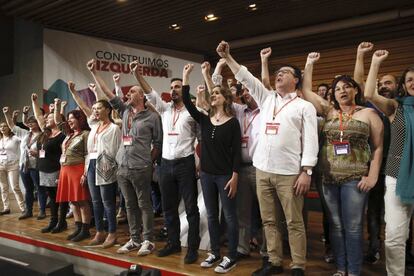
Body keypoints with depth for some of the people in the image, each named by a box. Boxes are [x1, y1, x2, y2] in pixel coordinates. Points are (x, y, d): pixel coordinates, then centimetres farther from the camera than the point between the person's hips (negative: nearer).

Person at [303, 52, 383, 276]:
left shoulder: (369, 114, 2)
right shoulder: (329, 112, 9)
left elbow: (378, 147, 1)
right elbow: (306, 91, 10)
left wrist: (372, 176, -8)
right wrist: (309, 64, 10)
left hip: (355, 179, -3)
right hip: (329, 178, 3)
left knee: (353, 228, 1)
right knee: (336, 226, 11)